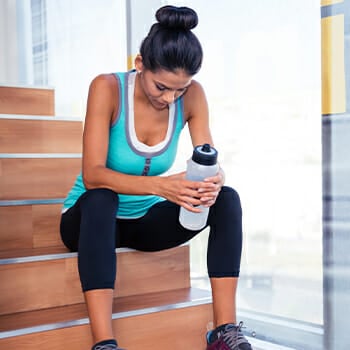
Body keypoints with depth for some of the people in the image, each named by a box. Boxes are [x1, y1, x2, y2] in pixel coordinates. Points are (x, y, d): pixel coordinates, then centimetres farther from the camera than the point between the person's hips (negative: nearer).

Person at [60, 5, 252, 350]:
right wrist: (160, 185, -45)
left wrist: (213, 182, -37)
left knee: (227, 199, -18)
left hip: (144, 220, 4)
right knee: (100, 198, -38)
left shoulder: (192, 95, -11)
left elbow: (210, 164, -12)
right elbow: (93, 175, -30)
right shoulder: (107, 88, -22)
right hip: (92, 217, -3)